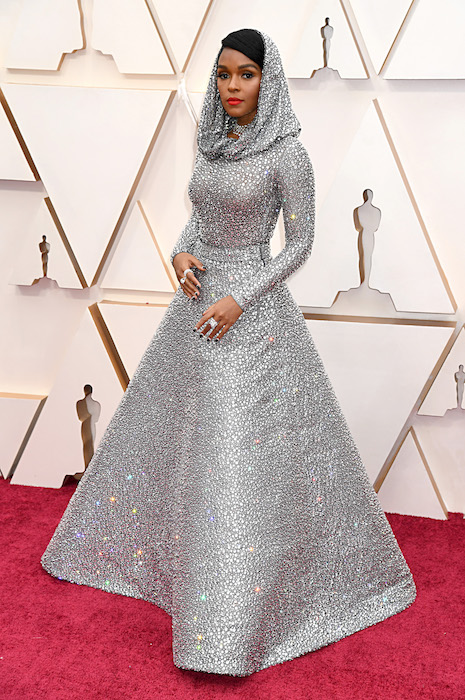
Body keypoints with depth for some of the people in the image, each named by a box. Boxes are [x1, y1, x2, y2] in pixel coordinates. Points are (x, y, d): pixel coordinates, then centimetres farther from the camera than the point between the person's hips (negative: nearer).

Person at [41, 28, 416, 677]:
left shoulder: (287, 153, -12)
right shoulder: (213, 142, 8)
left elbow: (300, 244, -10)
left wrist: (240, 300, -18)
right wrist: (182, 253, -3)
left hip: (253, 307, -7)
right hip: (198, 300, 7)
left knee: (249, 448, -6)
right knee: (171, 429, 19)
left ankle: (239, 611, 10)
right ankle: (154, 548, 43)